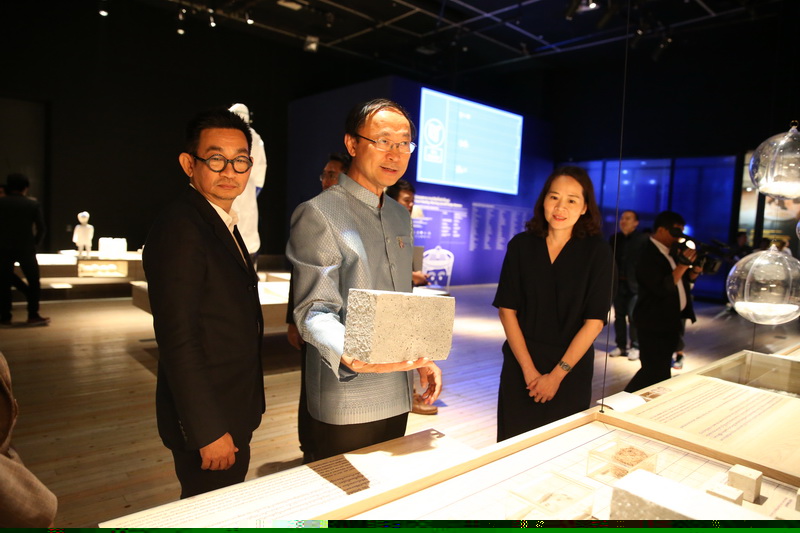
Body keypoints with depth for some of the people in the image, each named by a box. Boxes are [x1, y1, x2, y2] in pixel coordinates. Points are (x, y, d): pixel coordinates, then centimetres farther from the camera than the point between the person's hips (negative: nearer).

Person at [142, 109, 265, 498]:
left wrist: (241, 415, 14)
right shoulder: (179, 229, -19)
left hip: (232, 414, 9)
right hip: (206, 421, -9)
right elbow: (177, 341, -23)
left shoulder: (223, 225, 10)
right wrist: (208, 432, -20)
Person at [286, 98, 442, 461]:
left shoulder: (400, 216, 13)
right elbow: (314, 311, -20)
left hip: (397, 397, 7)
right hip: (346, 404, -7)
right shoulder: (318, 214, -12)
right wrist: (352, 356, -38)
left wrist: (423, 359, 10)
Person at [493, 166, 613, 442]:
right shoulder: (521, 245, -1)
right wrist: (528, 368, -10)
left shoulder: (597, 251, -5)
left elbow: (594, 321, -8)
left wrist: (557, 374, -11)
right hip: (520, 365, 1)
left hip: (571, 369, -1)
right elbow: (507, 308, -3)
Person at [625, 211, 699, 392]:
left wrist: (695, 270, -3)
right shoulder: (648, 256, -18)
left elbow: (684, 281, 17)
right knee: (657, 373, -6)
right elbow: (662, 288, -27)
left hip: (671, 321, 10)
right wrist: (683, 265, -24)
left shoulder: (671, 252, 10)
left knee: (659, 371, 17)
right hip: (654, 324, -10)